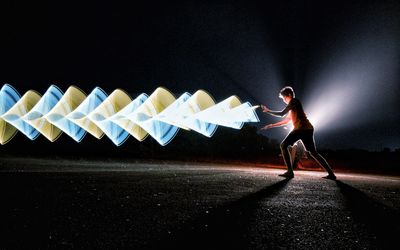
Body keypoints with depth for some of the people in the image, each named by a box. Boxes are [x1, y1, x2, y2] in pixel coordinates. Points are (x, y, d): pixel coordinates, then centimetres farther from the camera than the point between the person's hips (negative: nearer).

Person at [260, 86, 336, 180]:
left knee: (283, 145, -6)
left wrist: (268, 111, 3)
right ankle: (331, 173, 5)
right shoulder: (293, 107, 29)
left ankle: (290, 171, -13)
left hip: (301, 129, -9)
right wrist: (272, 125, 30)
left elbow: (281, 114, -7)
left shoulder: (294, 101, 1)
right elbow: (286, 121, 31)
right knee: (313, 152, 10)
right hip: (307, 129, 9)